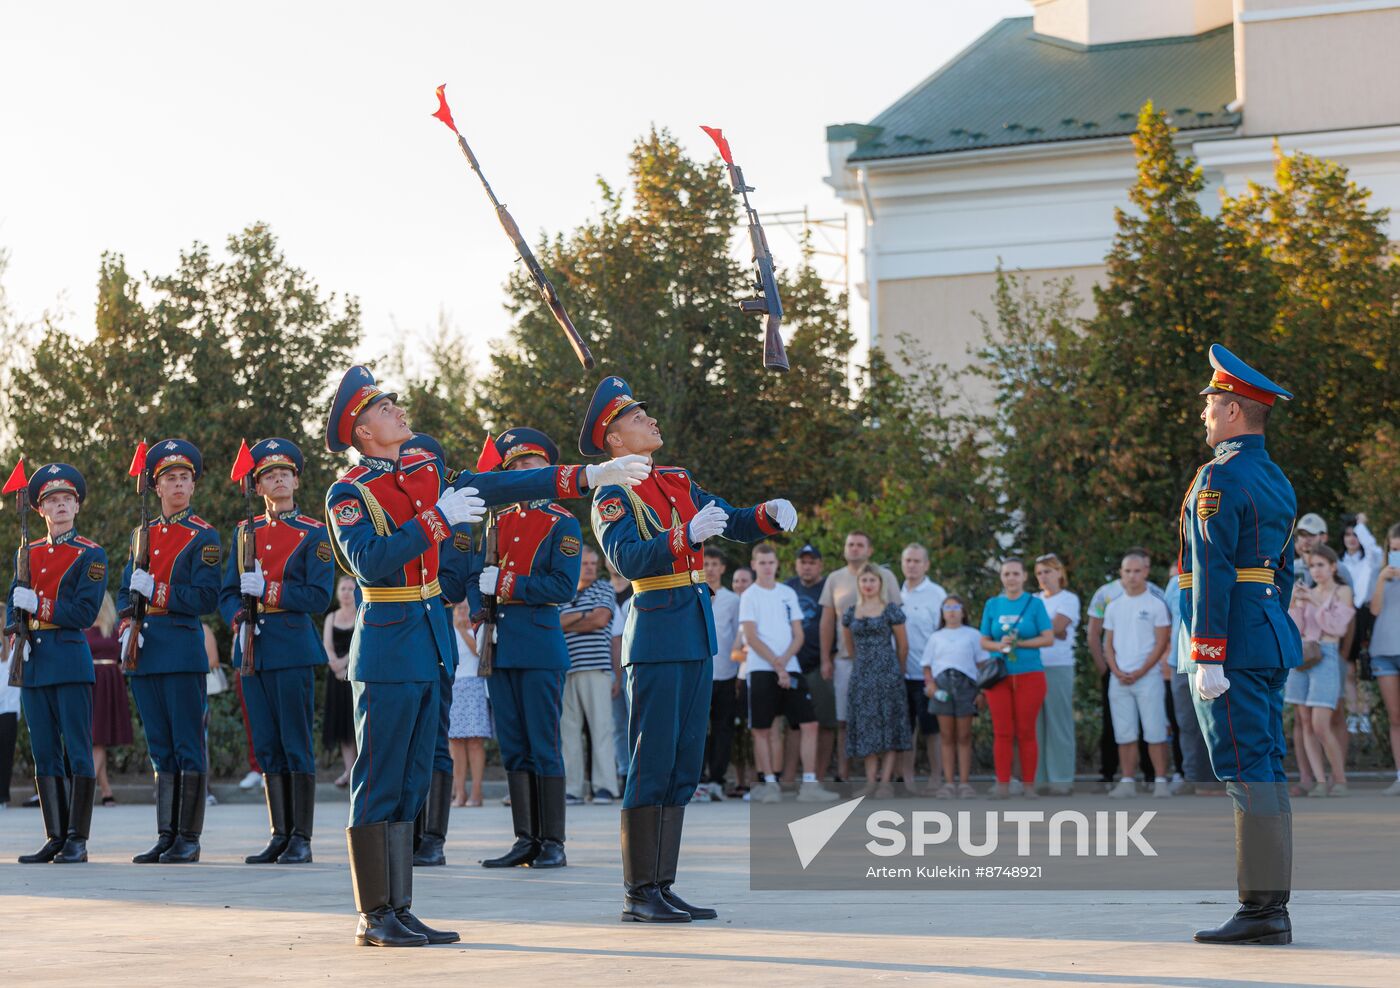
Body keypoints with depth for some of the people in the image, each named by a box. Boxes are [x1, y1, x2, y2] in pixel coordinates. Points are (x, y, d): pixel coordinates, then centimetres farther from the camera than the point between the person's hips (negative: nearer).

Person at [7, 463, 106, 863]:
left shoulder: (91, 555, -1)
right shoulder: (27, 554, 15)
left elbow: (85, 612, -9)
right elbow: (14, 605, 17)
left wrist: (37, 605, -12)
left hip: (70, 660, -5)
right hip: (33, 663, 6)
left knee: (77, 751, -4)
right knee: (45, 754, 6)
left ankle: (77, 841, -2)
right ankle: (55, 839, 10)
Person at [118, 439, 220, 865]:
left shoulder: (203, 536, -2)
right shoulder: (142, 535, 15)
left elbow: (206, 598, -10)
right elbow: (125, 592, 18)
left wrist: (155, 591, -13)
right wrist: (127, 625, -1)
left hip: (183, 649, -6)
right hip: (145, 653, 6)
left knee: (188, 747, -3)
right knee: (161, 749, 9)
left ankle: (188, 839, -1)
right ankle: (166, 837, 12)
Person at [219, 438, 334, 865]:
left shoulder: (314, 534, 0)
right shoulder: (244, 533, 14)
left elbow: (319, 597, -7)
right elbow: (227, 592, 14)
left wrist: (267, 589, -14)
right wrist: (239, 621, -5)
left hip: (293, 648, -5)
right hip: (252, 649, 5)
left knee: (296, 745, -4)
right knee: (267, 746, 7)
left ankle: (301, 839, -1)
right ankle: (279, 835, 12)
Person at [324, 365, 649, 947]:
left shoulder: (426, 473, 12)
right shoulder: (348, 494, -8)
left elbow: (496, 487, 8)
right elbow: (369, 562, -22)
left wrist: (587, 477, 2)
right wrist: (438, 518, -22)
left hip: (429, 651, 8)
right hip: (388, 650, -8)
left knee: (410, 786, 9)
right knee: (378, 785, -4)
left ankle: (399, 912, 13)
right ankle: (375, 917, 0)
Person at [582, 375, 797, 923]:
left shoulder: (677, 481, 16)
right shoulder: (613, 496, -7)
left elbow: (729, 519, 15)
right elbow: (626, 558, -21)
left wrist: (769, 515, -6)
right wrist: (688, 534, -33)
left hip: (696, 635, 8)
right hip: (657, 636, -8)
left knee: (684, 764, 9)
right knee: (652, 764, -7)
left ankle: (662, 885, 14)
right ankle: (639, 893, -3)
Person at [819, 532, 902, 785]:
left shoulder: (885, 576, 6)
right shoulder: (835, 579, 11)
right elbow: (827, 621, 11)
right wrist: (825, 659, 5)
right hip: (844, 658, 2)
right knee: (843, 721, 0)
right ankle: (842, 778, 3)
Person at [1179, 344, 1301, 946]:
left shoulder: (1221, 477, -13)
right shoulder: (1277, 479, 17)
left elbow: (1214, 572, -18)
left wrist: (1207, 657, -20)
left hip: (1232, 641, -9)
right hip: (1274, 637, 9)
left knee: (1248, 773, -9)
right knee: (1267, 769, 9)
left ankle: (1259, 911, -9)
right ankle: (1273, 911, 11)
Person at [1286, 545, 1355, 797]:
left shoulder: (1343, 592, 3)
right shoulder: (1307, 594, 15)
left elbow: (1339, 627, -7)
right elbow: (1295, 629, 8)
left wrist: (1317, 602, -12)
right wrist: (1293, 603, -6)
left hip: (1326, 658, -5)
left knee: (1321, 726, -14)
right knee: (1306, 724, -1)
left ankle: (1340, 780, -1)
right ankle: (1320, 783, -1)